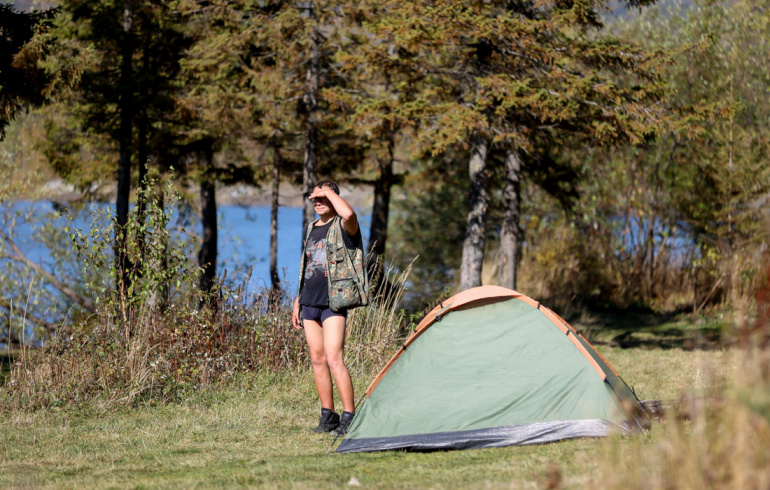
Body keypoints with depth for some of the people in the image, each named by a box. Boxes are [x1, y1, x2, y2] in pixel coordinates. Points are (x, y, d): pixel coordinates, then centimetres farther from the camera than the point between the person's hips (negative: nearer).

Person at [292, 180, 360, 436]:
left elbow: (349, 213, -32)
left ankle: (349, 417, -13)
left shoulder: (343, 226, -5)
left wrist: (329, 192, -17)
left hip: (333, 302, -8)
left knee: (334, 358, -15)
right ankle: (328, 416, 13)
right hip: (310, 302, 8)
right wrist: (297, 302, 21)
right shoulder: (309, 230, 17)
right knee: (317, 359, 7)